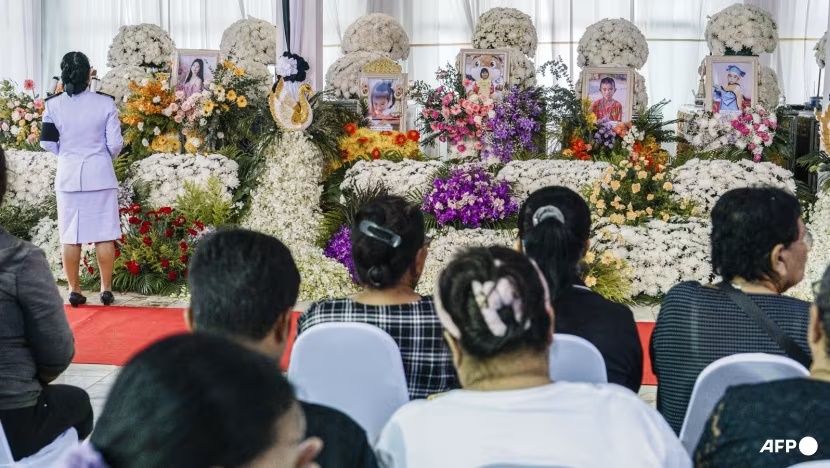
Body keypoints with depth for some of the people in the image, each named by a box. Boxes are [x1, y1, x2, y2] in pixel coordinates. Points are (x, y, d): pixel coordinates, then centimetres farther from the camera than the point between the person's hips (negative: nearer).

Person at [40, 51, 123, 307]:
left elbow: (48, 143, 2)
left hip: (68, 175, 1)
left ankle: (74, 290, 11)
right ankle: (106, 290, 10)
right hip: (100, 174, -1)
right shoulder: (105, 103, -9)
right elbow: (115, 143, -6)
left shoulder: (53, 105, -5)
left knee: (70, 236, 7)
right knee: (104, 234, 6)